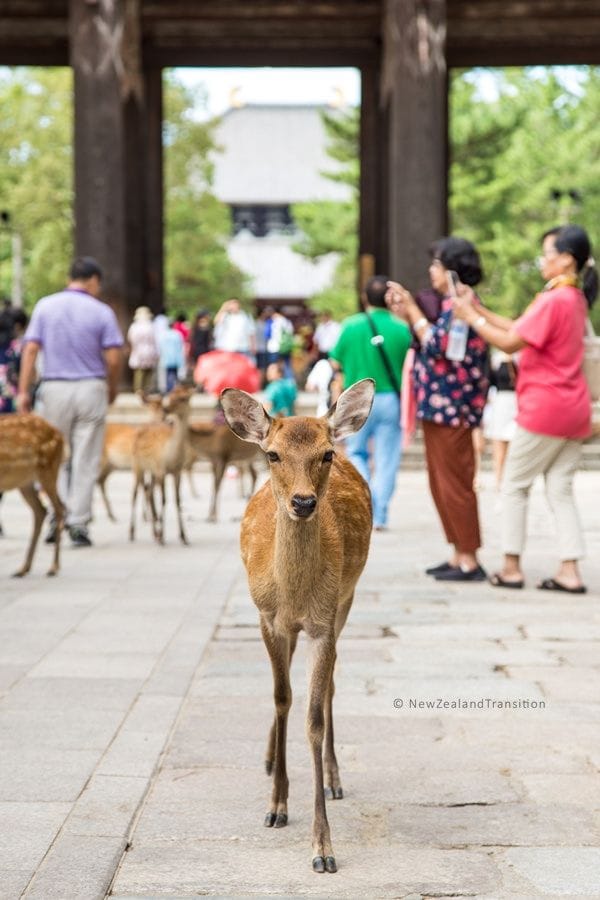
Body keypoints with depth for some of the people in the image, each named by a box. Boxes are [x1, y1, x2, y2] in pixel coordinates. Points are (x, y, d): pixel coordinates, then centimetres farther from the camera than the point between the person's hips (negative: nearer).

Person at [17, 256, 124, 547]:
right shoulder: (101, 311, -2)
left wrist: (23, 390, -2)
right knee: (85, 460, 4)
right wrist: (112, 389, 11)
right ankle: (78, 522, 4)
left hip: (54, 389, 2)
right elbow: (113, 358, -5)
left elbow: (30, 349, -3)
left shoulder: (45, 306, 3)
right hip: (91, 388, -2)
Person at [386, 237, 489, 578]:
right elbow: (430, 342, 17)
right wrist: (406, 312, 10)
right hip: (440, 407, 10)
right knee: (442, 484, 14)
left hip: (451, 408, -10)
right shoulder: (454, 303, 16)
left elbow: (437, 344, -21)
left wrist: (412, 310, -11)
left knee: (455, 483, -7)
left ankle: (469, 561, -2)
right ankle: (460, 555, 19)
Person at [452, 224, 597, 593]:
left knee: (515, 485, 4)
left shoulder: (554, 300, -16)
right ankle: (570, 571, 2)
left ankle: (512, 567, 8)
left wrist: (471, 317, -7)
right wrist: (479, 308, 11)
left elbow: (511, 342, -16)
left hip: (545, 407, -8)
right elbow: (519, 327, 13)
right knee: (561, 490, 8)